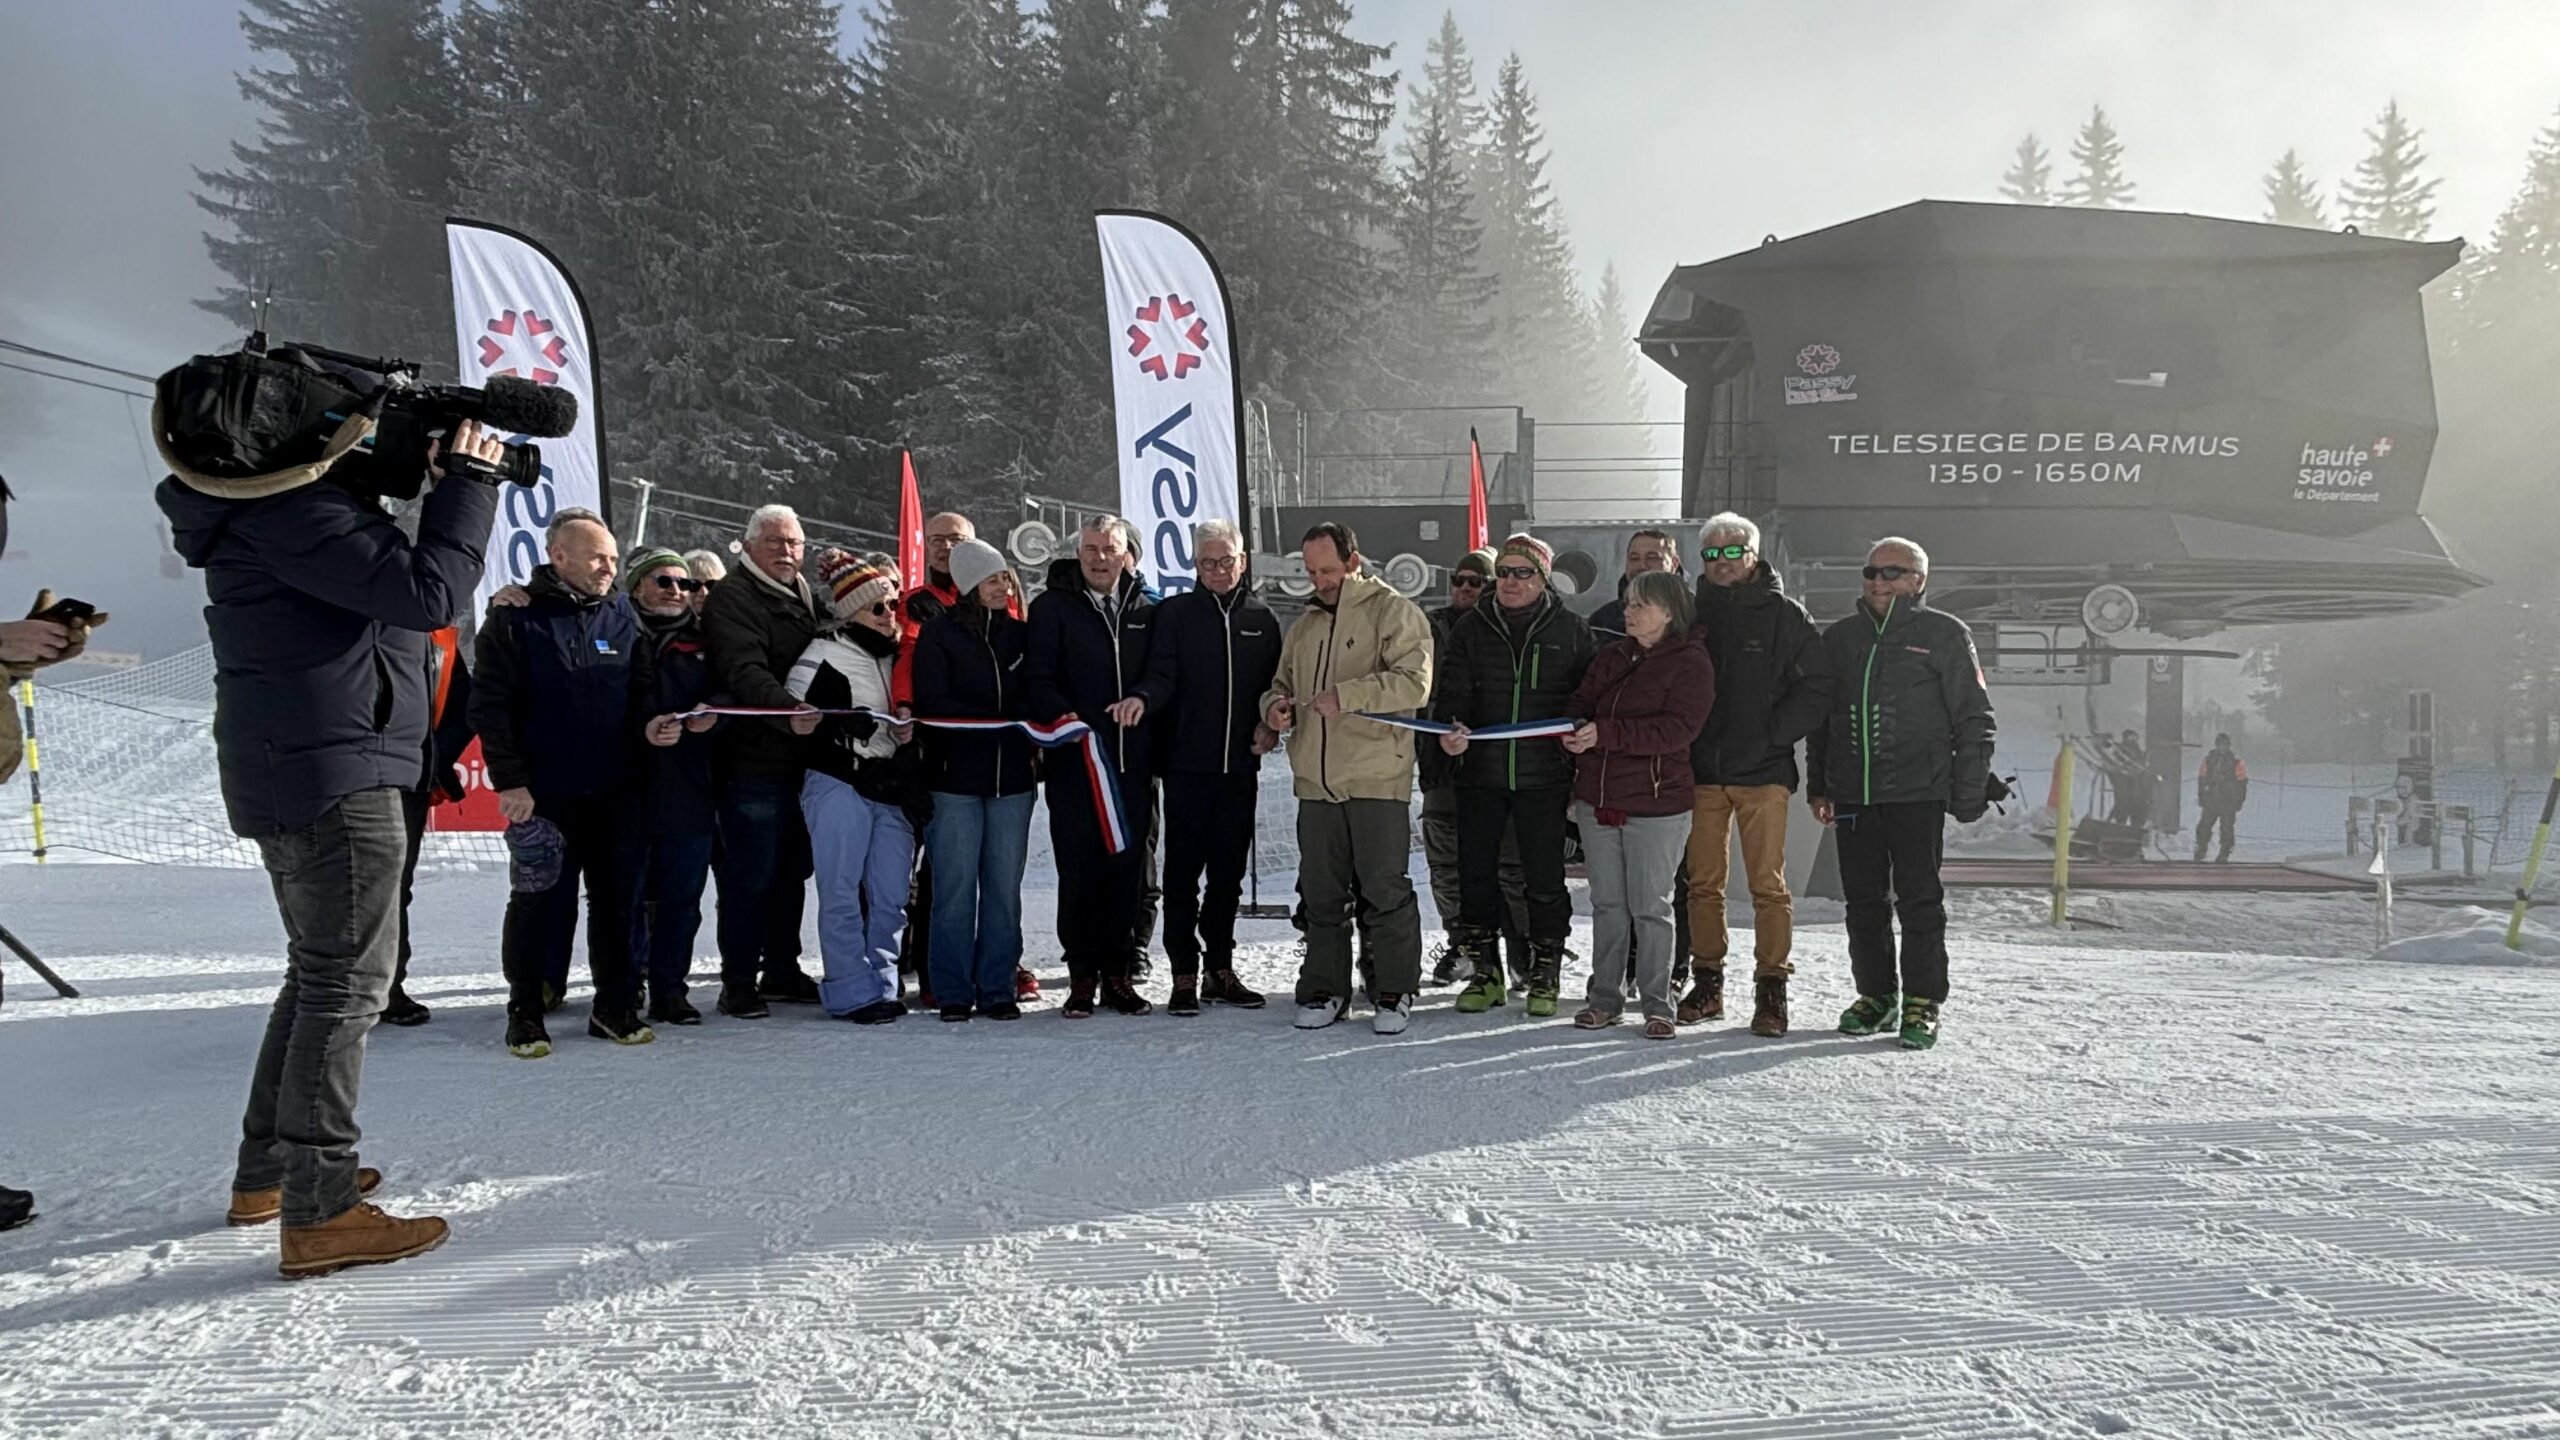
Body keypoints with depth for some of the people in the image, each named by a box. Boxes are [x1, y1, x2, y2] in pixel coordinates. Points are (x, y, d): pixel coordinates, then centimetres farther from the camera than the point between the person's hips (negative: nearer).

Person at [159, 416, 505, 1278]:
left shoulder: (266, 502, 13)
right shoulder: (292, 511, -19)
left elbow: (389, 573, 18)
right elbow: (431, 593, -25)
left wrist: (433, 480, 6)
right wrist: (470, 480, -15)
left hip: (289, 777, 11)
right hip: (334, 775, -11)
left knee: (321, 971, 20)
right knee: (348, 982, -7)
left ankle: (267, 1172, 30)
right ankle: (318, 1212, -2)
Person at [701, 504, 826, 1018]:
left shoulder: (806, 596, 18)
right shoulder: (732, 599, -9)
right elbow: (744, 672, -24)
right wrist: (788, 712, -40)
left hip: (800, 759, 8)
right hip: (753, 762, -8)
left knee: (793, 870, 15)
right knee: (751, 876, -4)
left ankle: (782, 971, 26)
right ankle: (738, 984, 5)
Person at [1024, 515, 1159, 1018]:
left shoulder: (1145, 609, 14)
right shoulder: (1052, 606, 5)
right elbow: (1037, 678, -3)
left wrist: (1143, 697, -9)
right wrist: (1063, 717, -21)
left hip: (1133, 762, 3)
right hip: (1075, 757, -3)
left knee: (1128, 868, 5)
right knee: (1079, 870, 0)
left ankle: (1117, 972, 16)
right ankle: (1082, 975, 10)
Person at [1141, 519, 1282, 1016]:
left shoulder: (1261, 618, 11)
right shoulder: (1176, 613, 2)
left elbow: (1274, 685, 16)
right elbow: (1162, 676, -7)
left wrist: (1270, 726, -2)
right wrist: (1142, 699, -28)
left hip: (1240, 766, 3)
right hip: (1187, 764, -3)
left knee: (1230, 870, 10)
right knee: (1184, 869, -1)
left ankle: (1221, 969, 21)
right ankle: (1184, 975, 6)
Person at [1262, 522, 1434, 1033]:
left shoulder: (1395, 612, -2)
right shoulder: (1305, 626, 19)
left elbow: (1413, 681, -14)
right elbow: (1282, 682, 27)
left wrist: (1346, 695, -22)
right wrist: (1274, 705, 4)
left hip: (1377, 779, -6)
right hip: (1316, 781, 6)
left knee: (1384, 889, -2)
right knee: (1321, 892, 10)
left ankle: (1395, 993, 10)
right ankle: (1324, 989, 21)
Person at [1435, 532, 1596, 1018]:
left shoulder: (1571, 630, 4)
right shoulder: (1471, 628, 8)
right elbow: (1454, 690, 3)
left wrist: (1584, 773, -3)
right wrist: (1450, 728, -18)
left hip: (1544, 777, -2)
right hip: (1480, 774, 2)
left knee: (1544, 880, 3)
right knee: (1475, 875, 6)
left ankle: (1545, 976, 19)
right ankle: (1486, 973, 21)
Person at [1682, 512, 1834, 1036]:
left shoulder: (1784, 613, 1)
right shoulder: (1693, 613, 9)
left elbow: (1815, 689, -2)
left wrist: (1771, 735, -8)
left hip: (1763, 772, -3)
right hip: (1702, 771, 3)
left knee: (1768, 884, -2)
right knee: (1703, 883, 6)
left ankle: (1771, 988, 6)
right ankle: (1706, 983, 16)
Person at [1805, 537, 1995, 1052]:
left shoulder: (1945, 635, 2)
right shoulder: (1839, 638, 15)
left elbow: (1974, 720, 1)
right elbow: (1818, 717, 19)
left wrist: (1968, 792, -5)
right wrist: (1818, 787, 13)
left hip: (1918, 796, -4)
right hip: (1852, 796, 4)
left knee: (1919, 901, -2)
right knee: (1864, 902, 8)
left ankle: (1922, 1004, 7)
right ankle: (1874, 995, 19)